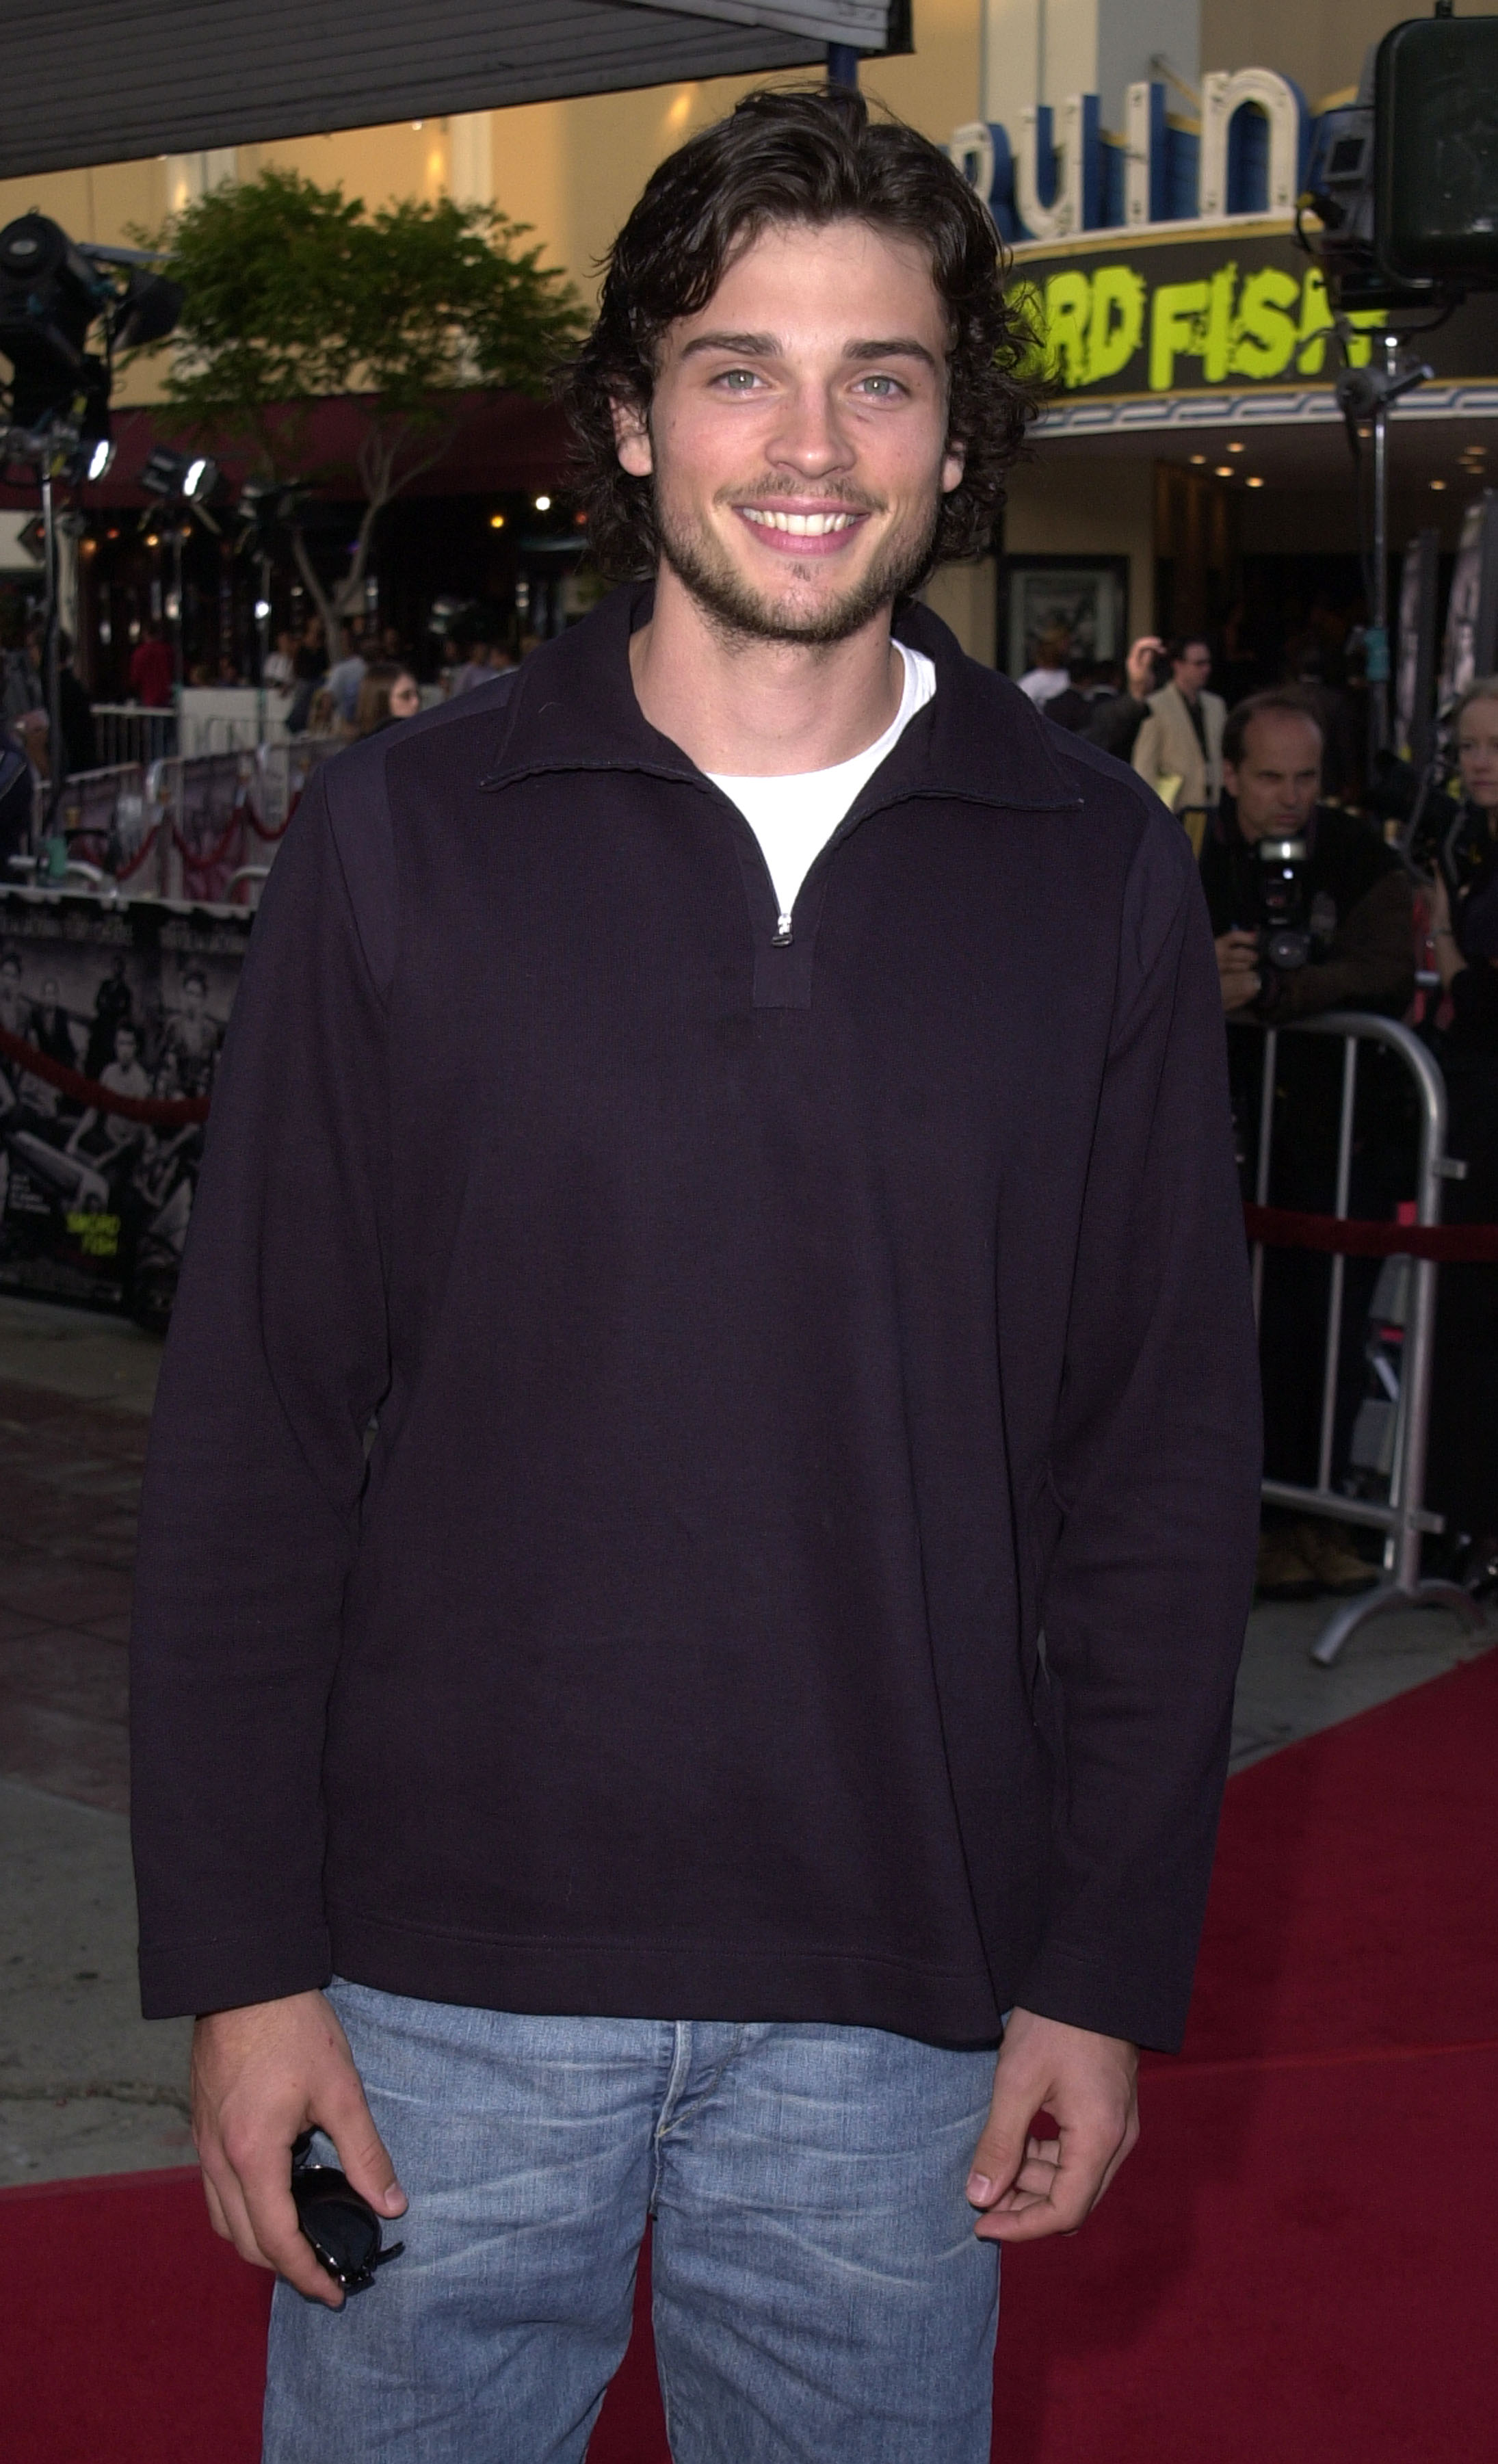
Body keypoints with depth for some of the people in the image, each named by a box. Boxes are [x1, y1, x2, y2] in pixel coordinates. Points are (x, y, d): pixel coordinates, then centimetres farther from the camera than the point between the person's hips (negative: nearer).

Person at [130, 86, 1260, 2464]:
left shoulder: (1093, 874, 0)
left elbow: (1167, 1461, 2)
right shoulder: (409, 833, -3)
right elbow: (250, 1437, -3)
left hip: (890, 1998, 1)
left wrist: (1107, 1973, 0)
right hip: (444, 1973, 0)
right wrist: (240, 1961, -4)